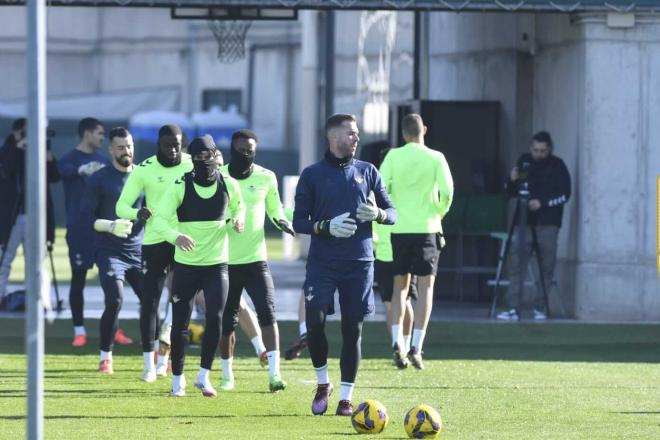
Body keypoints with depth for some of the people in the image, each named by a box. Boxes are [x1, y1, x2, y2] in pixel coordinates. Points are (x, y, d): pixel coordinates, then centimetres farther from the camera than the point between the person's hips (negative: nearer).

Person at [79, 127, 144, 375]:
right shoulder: (99, 179, -3)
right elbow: (86, 216, -6)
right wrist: (111, 226, -22)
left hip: (139, 250, 4)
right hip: (110, 250, -4)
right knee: (115, 301, -18)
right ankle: (105, 357, -1)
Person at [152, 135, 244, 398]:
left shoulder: (229, 186, -2)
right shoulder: (180, 187, -10)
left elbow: (238, 207, 19)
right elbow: (160, 220, -18)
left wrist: (238, 219, -5)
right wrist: (176, 236, -38)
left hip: (217, 265, 1)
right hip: (186, 265, -1)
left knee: (215, 318, -16)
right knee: (180, 324, 4)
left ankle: (204, 376, 0)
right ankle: (177, 379, 22)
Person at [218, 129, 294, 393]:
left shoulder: (266, 178, 1)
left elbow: (274, 208, 14)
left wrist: (281, 221, -5)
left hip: (256, 259, -1)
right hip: (226, 261, 1)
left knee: (267, 312, -15)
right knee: (227, 320, 8)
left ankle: (274, 373, -19)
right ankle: (227, 375, 23)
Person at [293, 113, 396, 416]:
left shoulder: (367, 171, 10)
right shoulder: (312, 175, 4)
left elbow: (392, 213, 12)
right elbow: (299, 222, 2)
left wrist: (378, 214, -10)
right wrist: (327, 226, -15)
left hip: (359, 264, 2)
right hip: (322, 263, -2)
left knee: (353, 329, 0)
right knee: (315, 321, -14)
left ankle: (346, 397, 9)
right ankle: (322, 383, 9)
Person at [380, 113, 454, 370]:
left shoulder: (394, 156, -1)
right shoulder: (435, 158, -3)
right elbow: (447, 190, -11)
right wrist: (440, 212, 7)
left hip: (399, 229, 2)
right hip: (427, 228, -2)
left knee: (400, 286, 13)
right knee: (425, 287, 3)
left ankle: (397, 343, -1)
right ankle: (416, 347, -6)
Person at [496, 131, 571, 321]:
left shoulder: (557, 166, 3)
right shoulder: (524, 161, 11)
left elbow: (564, 194, -4)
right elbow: (510, 192, 15)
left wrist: (542, 203, -15)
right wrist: (512, 180, -6)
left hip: (547, 224, -2)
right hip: (524, 221, 2)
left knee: (546, 268, -3)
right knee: (516, 264, -8)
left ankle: (540, 309, 4)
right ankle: (512, 309, -10)